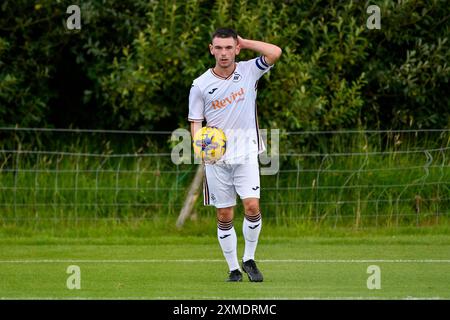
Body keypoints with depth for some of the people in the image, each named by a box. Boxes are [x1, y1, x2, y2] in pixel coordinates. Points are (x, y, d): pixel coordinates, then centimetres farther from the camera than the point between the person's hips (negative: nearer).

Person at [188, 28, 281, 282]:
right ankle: (234, 268, 13)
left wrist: (244, 42, -7)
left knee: (252, 206, -15)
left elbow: (275, 53, -15)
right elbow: (195, 122, 4)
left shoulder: (249, 71, 0)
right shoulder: (201, 84, 0)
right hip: (216, 157, 1)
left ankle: (249, 260, 3)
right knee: (224, 216, 2)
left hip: (245, 153, -1)